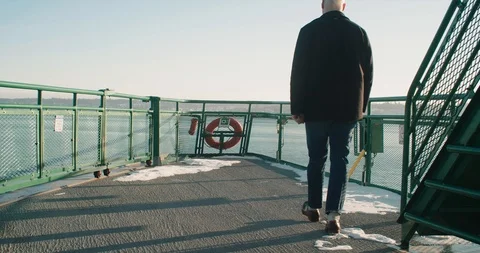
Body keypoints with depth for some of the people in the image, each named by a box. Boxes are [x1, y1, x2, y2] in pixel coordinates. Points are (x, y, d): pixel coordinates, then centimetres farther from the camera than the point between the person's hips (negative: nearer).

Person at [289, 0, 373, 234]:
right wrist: (361, 106, 14)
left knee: (316, 158, 13)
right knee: (340, 160, 4)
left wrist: (297, 108, -1)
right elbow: (368, 73, 6)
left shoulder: (308, 31, -3)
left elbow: (298, 72, -5)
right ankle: (333, 213, -2)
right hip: (348, 108, 1)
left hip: (316, 108, -1)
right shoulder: (358, 32, 4)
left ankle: (313, 206, 26)